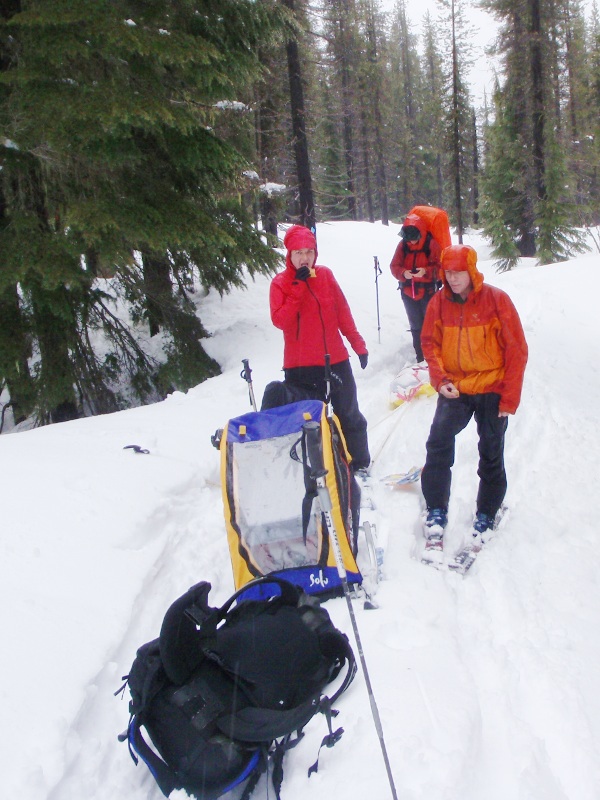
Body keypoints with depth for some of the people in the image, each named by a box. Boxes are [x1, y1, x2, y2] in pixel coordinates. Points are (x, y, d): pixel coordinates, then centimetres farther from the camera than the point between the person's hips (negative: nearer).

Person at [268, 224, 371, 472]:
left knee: (349, 415, 13)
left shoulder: (325, 275, 4)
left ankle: (359, 464, 28)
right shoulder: (280, 283, -3)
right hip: (300, 367, -2)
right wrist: (298, 288, -18)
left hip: (336, 359, 3)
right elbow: (279, 320, -16)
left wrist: (358, 344, 5)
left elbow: (343, 312, 7)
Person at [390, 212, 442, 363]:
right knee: (416, 326, 14)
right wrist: (403, 273, -22)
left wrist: (426, 271, -29)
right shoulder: (402, 245, 0)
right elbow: (394, 266, -1)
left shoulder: (431, 244, -11)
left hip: (427, 291, -4)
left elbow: (440, 266, -12)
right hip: (408, 292, 4)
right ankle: (420, 356, 24)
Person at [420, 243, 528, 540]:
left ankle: (487, 514, 27)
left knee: (491, 454, 9)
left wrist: (510, 397, -11)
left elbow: (517, 350, -8)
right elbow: (430, 343, 5)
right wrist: (440, 379, -12)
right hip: (454, 389, 2)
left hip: (492, 390, -1)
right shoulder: (439, 302, -3)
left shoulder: (496, 299, -11)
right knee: (438, 443, -11)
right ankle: (436, 510, 5)